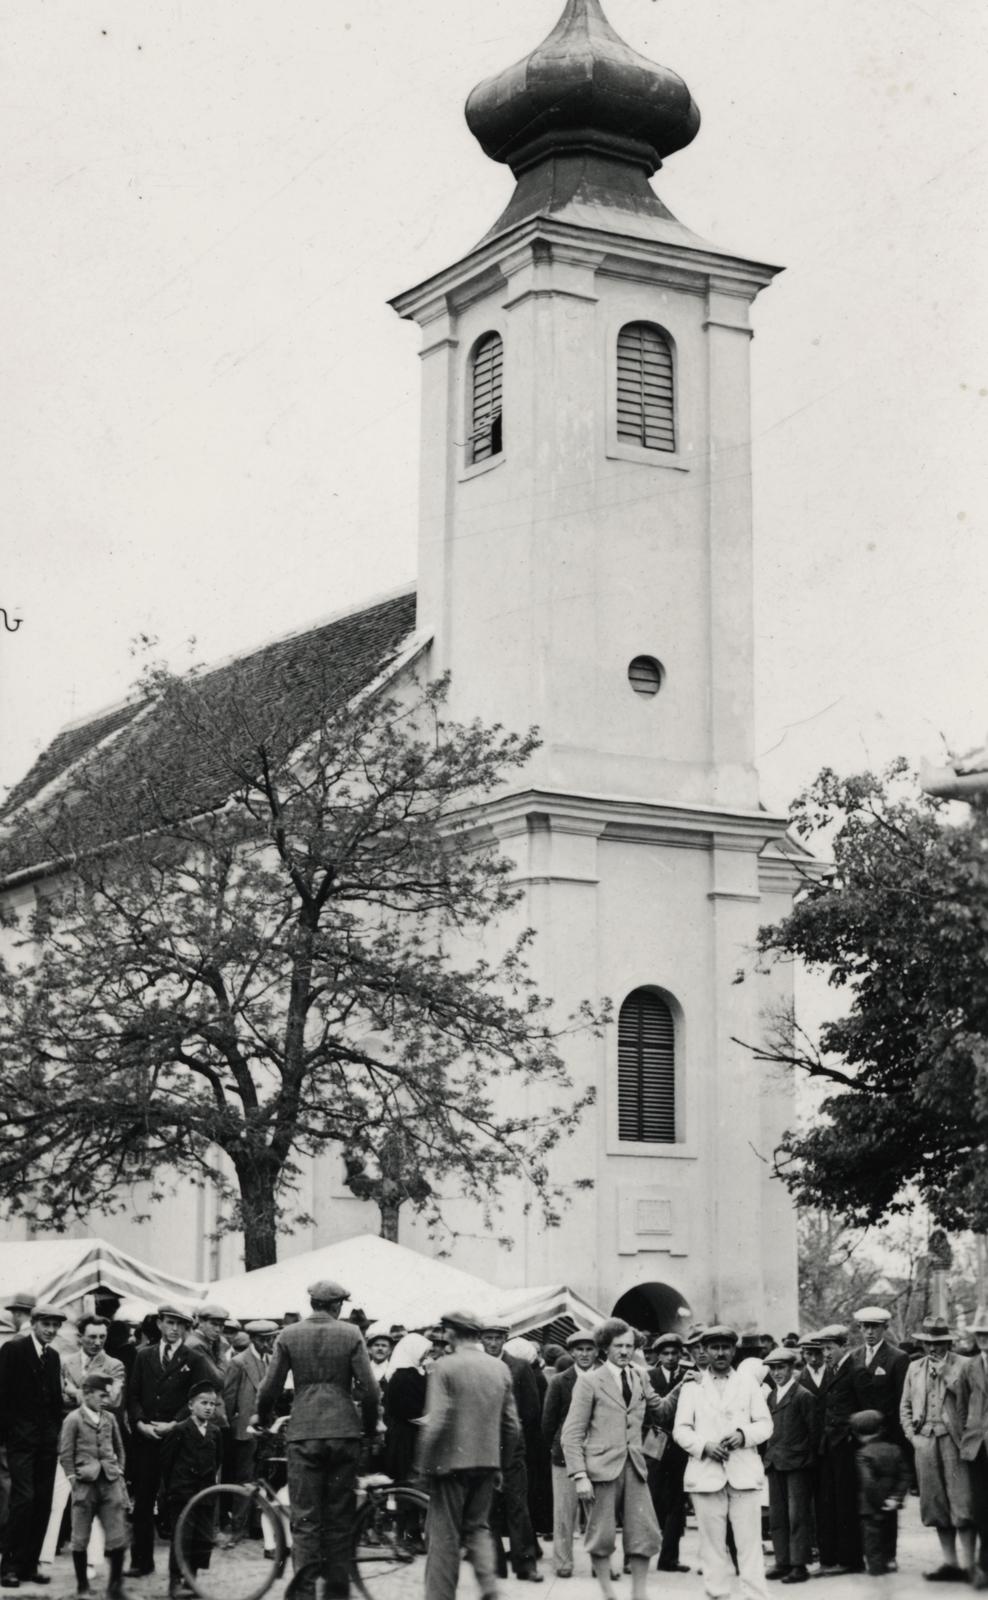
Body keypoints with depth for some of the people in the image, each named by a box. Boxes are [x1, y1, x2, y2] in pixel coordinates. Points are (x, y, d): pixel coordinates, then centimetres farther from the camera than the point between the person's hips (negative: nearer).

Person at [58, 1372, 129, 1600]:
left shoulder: (109, 1418, 8)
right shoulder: (73, 1420, -5)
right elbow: (65, 1454, -4)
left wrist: (119, 1471, 11)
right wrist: (73, 1479, -8)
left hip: (110, 1484, 3)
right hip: (85, 1485, -3)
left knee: (117, 1536, -1)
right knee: (80, 1538, 4)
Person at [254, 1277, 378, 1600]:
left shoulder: (288, 1336, 1)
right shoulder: (351, 1334, -1)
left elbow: (270, 1387, 1)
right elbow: (369, 1388, -4)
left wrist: (263, 1418, 20)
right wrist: (370, 1427, 12)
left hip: (303, 1433, 0)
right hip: (344, 1431, 0)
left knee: (305, 1517, 1)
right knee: (340, 1518, 10)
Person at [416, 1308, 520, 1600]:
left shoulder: (445, 1367, -11)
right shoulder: (500, 1369, 6)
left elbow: (436, 1423, -16)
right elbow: (512, 1425, 8)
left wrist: (425, 1466, -8)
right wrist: (501, 1461, 18)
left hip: (452, 1461, -5)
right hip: (487, 1462, 5)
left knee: (444, 1535, 5)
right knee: (478, 1526, 17)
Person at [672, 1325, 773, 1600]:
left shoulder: (749, 1385, 14)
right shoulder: (692, 1388, 11)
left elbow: (765, 1424, 9)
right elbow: (680, 1430, 5)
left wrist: (743, 1434, -11)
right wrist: (704, 1446, -12)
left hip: (744, 1474, 0)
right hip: (706, 1474, 0)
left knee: (750, 1542, -4)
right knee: (712, 1544, 1)